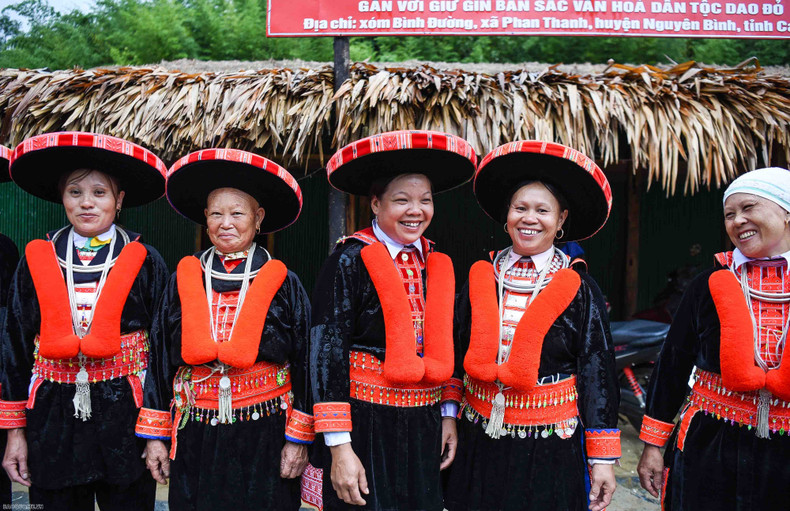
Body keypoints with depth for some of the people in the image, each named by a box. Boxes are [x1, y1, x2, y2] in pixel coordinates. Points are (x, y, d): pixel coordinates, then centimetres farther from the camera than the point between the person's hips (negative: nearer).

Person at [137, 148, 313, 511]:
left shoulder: (282, 283, -1)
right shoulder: (184, 279, 5)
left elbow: (304, 363, 0)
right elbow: (159, 360, 9)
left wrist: (298, 439, -3)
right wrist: (155, 435, 7)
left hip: (264, 440, -2)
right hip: (196, 440, 2)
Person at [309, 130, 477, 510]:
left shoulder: (438, 265, 7)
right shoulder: (349, 261, -10)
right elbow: (326, 352, -12)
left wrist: (449, 415, 10)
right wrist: (339, 448, -15)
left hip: (426, 430, 5)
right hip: (365, 427, -5)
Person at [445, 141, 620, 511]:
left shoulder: (579, 289, -4)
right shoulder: (480, 278, 4)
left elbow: (598, 374, -4)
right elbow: (456, 356, 10)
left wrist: (602, 459, -6)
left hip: (550, 450, -2)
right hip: (479, 446, 3)